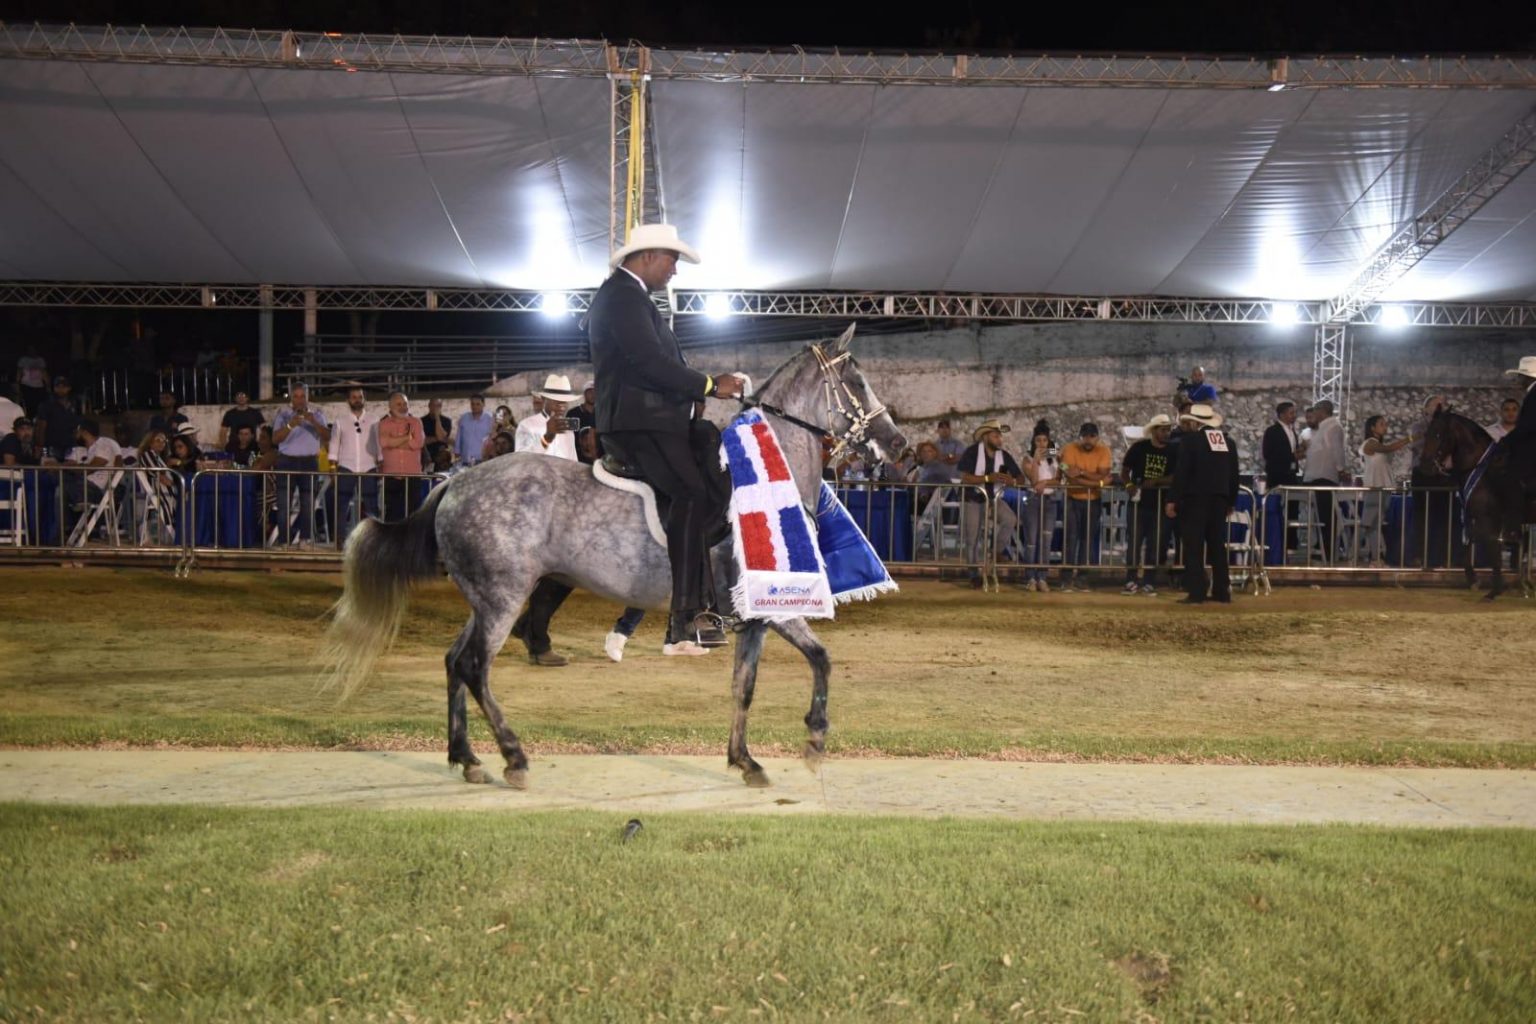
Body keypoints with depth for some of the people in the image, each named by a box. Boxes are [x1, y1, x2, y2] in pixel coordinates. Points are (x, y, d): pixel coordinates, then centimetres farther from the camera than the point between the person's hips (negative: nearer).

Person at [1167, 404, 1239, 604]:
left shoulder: (1191, 440, -9)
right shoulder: (1228, 441, 9)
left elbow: (1181, 473, -12)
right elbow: (1234, 474, 13)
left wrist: (1173, 500, -9)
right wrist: (1231, 501, 20)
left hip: (1196, 499, -6)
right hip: (1220, 500, 6)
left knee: (1194, 547, -3)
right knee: (1218, 546, 11)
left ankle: (1196, 593, -7)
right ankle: (1222, 592, 12)